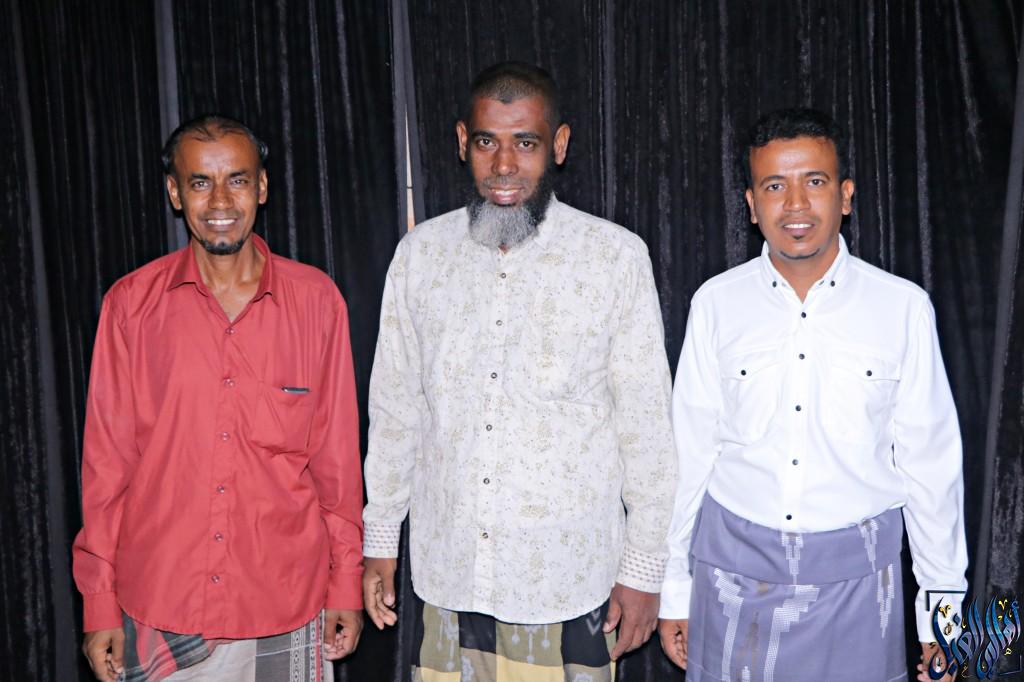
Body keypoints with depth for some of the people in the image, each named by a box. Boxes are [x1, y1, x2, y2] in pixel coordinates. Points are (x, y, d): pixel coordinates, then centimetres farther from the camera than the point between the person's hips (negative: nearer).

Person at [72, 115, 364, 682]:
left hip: (285, 603, 0)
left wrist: (347, 582, 3)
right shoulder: (131, 304, -2)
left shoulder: (316, 299, -1)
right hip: (159, 606, 0)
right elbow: (107, 458, 1)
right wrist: (99, 601, 2)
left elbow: (338, 453, 2)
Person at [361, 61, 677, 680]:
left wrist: (644, 570, -3)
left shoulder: (617, 257, -7)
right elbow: (395, 409, 8)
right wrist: (379, 542, 10)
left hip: (568, 582, -2)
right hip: (446, 577, 3)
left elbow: (646, 425, -4)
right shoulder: (421, 253, 2)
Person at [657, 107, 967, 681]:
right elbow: (690, 451, 1)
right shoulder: (717, 303, -3)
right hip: (735, 568, 1)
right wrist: (674, 589, 5)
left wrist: (941, 607, 3)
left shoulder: (903, 307, -5)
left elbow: (930, 461, 0)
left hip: (854, 572, 0)